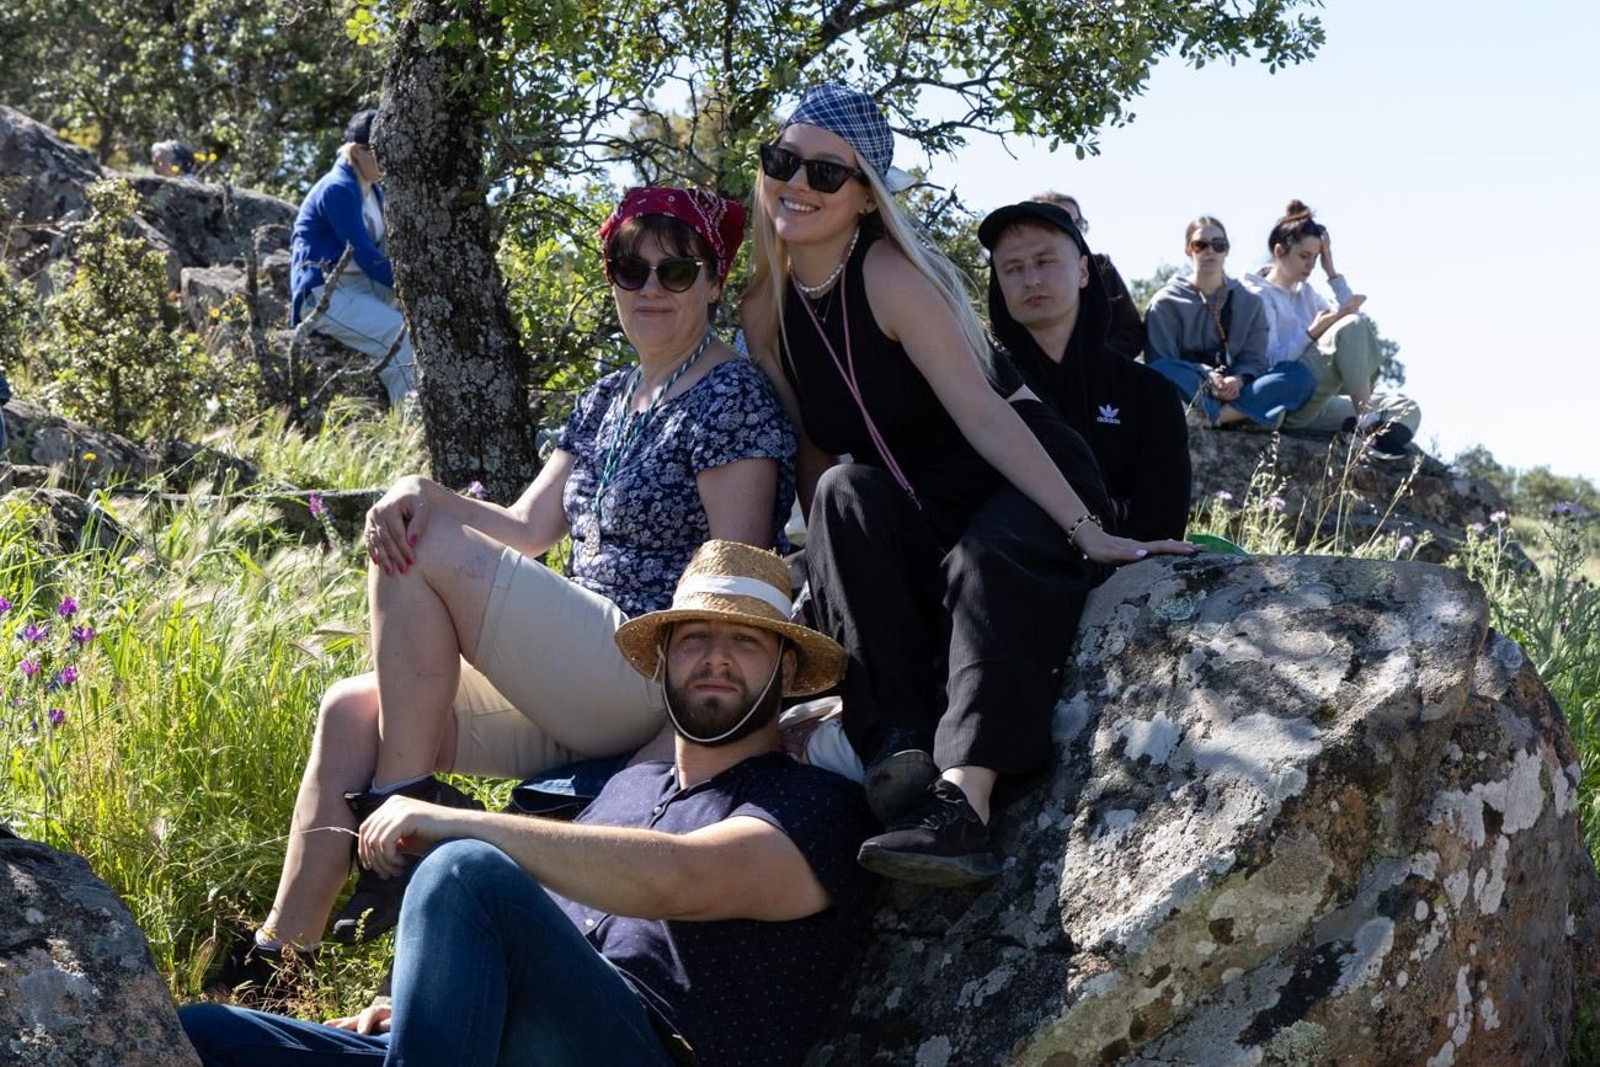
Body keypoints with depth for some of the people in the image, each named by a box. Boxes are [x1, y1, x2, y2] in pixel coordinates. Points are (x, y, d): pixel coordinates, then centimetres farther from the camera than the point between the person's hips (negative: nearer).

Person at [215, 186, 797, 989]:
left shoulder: (732, 398, -5)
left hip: (660, 683, -8)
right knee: (351, 710, -4)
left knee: (422, 550, -16)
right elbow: (528, 529, 14)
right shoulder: (609, 399, 20)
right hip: (582, 695, 9)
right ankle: (278, 958, -4)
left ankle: (405, 809, -15)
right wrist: (429, 495, -4)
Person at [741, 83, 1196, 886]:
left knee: (986, 562, -36)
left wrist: (1088, 534, -31)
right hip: (893, 533, 5)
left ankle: (961, 799, -55)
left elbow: (982, 415, -25)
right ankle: (899, 757, -36)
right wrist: (834, 563, -7)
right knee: (844, 493, -27)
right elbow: (811, 454, 5)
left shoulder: (890, 276, -18)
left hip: (1011, 492, -5)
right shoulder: (764, 308, 0)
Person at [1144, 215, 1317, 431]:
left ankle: (1213, 417, -37)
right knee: (1164, 372, -36)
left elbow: (1254, 358, 6)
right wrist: (1208, 377, -22)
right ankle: (1245, 412, -43)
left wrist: (1238, 379, -19)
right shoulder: (1166, 302, 6)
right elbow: (1161, 362, -5)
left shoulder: (1249, 301, 16)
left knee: (1300, 375, -21)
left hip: (1235, 388, 3)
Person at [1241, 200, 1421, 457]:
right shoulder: (1258, 295, 0)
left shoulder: (1306, 293, 25)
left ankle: (1378, 440, -36)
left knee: (1407, 409, -5)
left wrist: (1332, 272, 15)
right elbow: (1271, 362, -11)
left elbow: (1358, 326, 18)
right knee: (1352, 327, -27)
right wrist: (1313, 332, -23)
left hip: (1316, 405, 9)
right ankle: (1366, 421, -26)